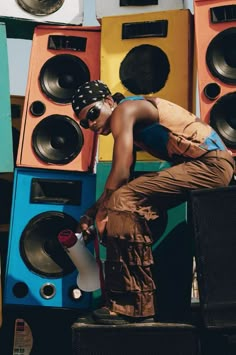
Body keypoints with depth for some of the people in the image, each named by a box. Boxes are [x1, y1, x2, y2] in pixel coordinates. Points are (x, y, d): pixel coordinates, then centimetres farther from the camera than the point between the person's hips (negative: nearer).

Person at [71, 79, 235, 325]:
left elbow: (120, 174, -17)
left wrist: (100, 214, -6)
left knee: (123, 201, -18)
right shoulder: (131, 123, 20)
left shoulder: (124, 111, -8)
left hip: (211, 164, -10)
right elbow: (125, 180, 19)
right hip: (209, 166, 10)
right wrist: (90, 214, 13)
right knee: (134, 207, 11)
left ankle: (132, 306, -12)